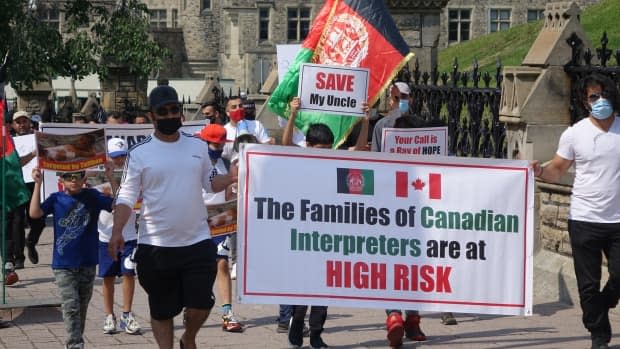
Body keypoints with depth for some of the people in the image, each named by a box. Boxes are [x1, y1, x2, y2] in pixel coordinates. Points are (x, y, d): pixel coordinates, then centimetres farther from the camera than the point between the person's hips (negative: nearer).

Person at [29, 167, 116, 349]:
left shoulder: (93, 196, 2)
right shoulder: (56, 199, -1)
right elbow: (35, 213, -13)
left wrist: (112, 180, -17)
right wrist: (37, 184, -17)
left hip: (87, 264, 2)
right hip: (63, 265, -2)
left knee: (82, 307, 14)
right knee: (71, 306, -12)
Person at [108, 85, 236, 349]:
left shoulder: (198, 146, 6)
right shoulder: (140, 153, -4)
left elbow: (209, 183, 15)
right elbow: (127, 197, -4)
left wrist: (233, 177, -5)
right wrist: (117, 232, -18)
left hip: (197, 241, 2)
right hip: (156, 246, -2)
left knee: (200, 305, -1)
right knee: (162, 310, 8)